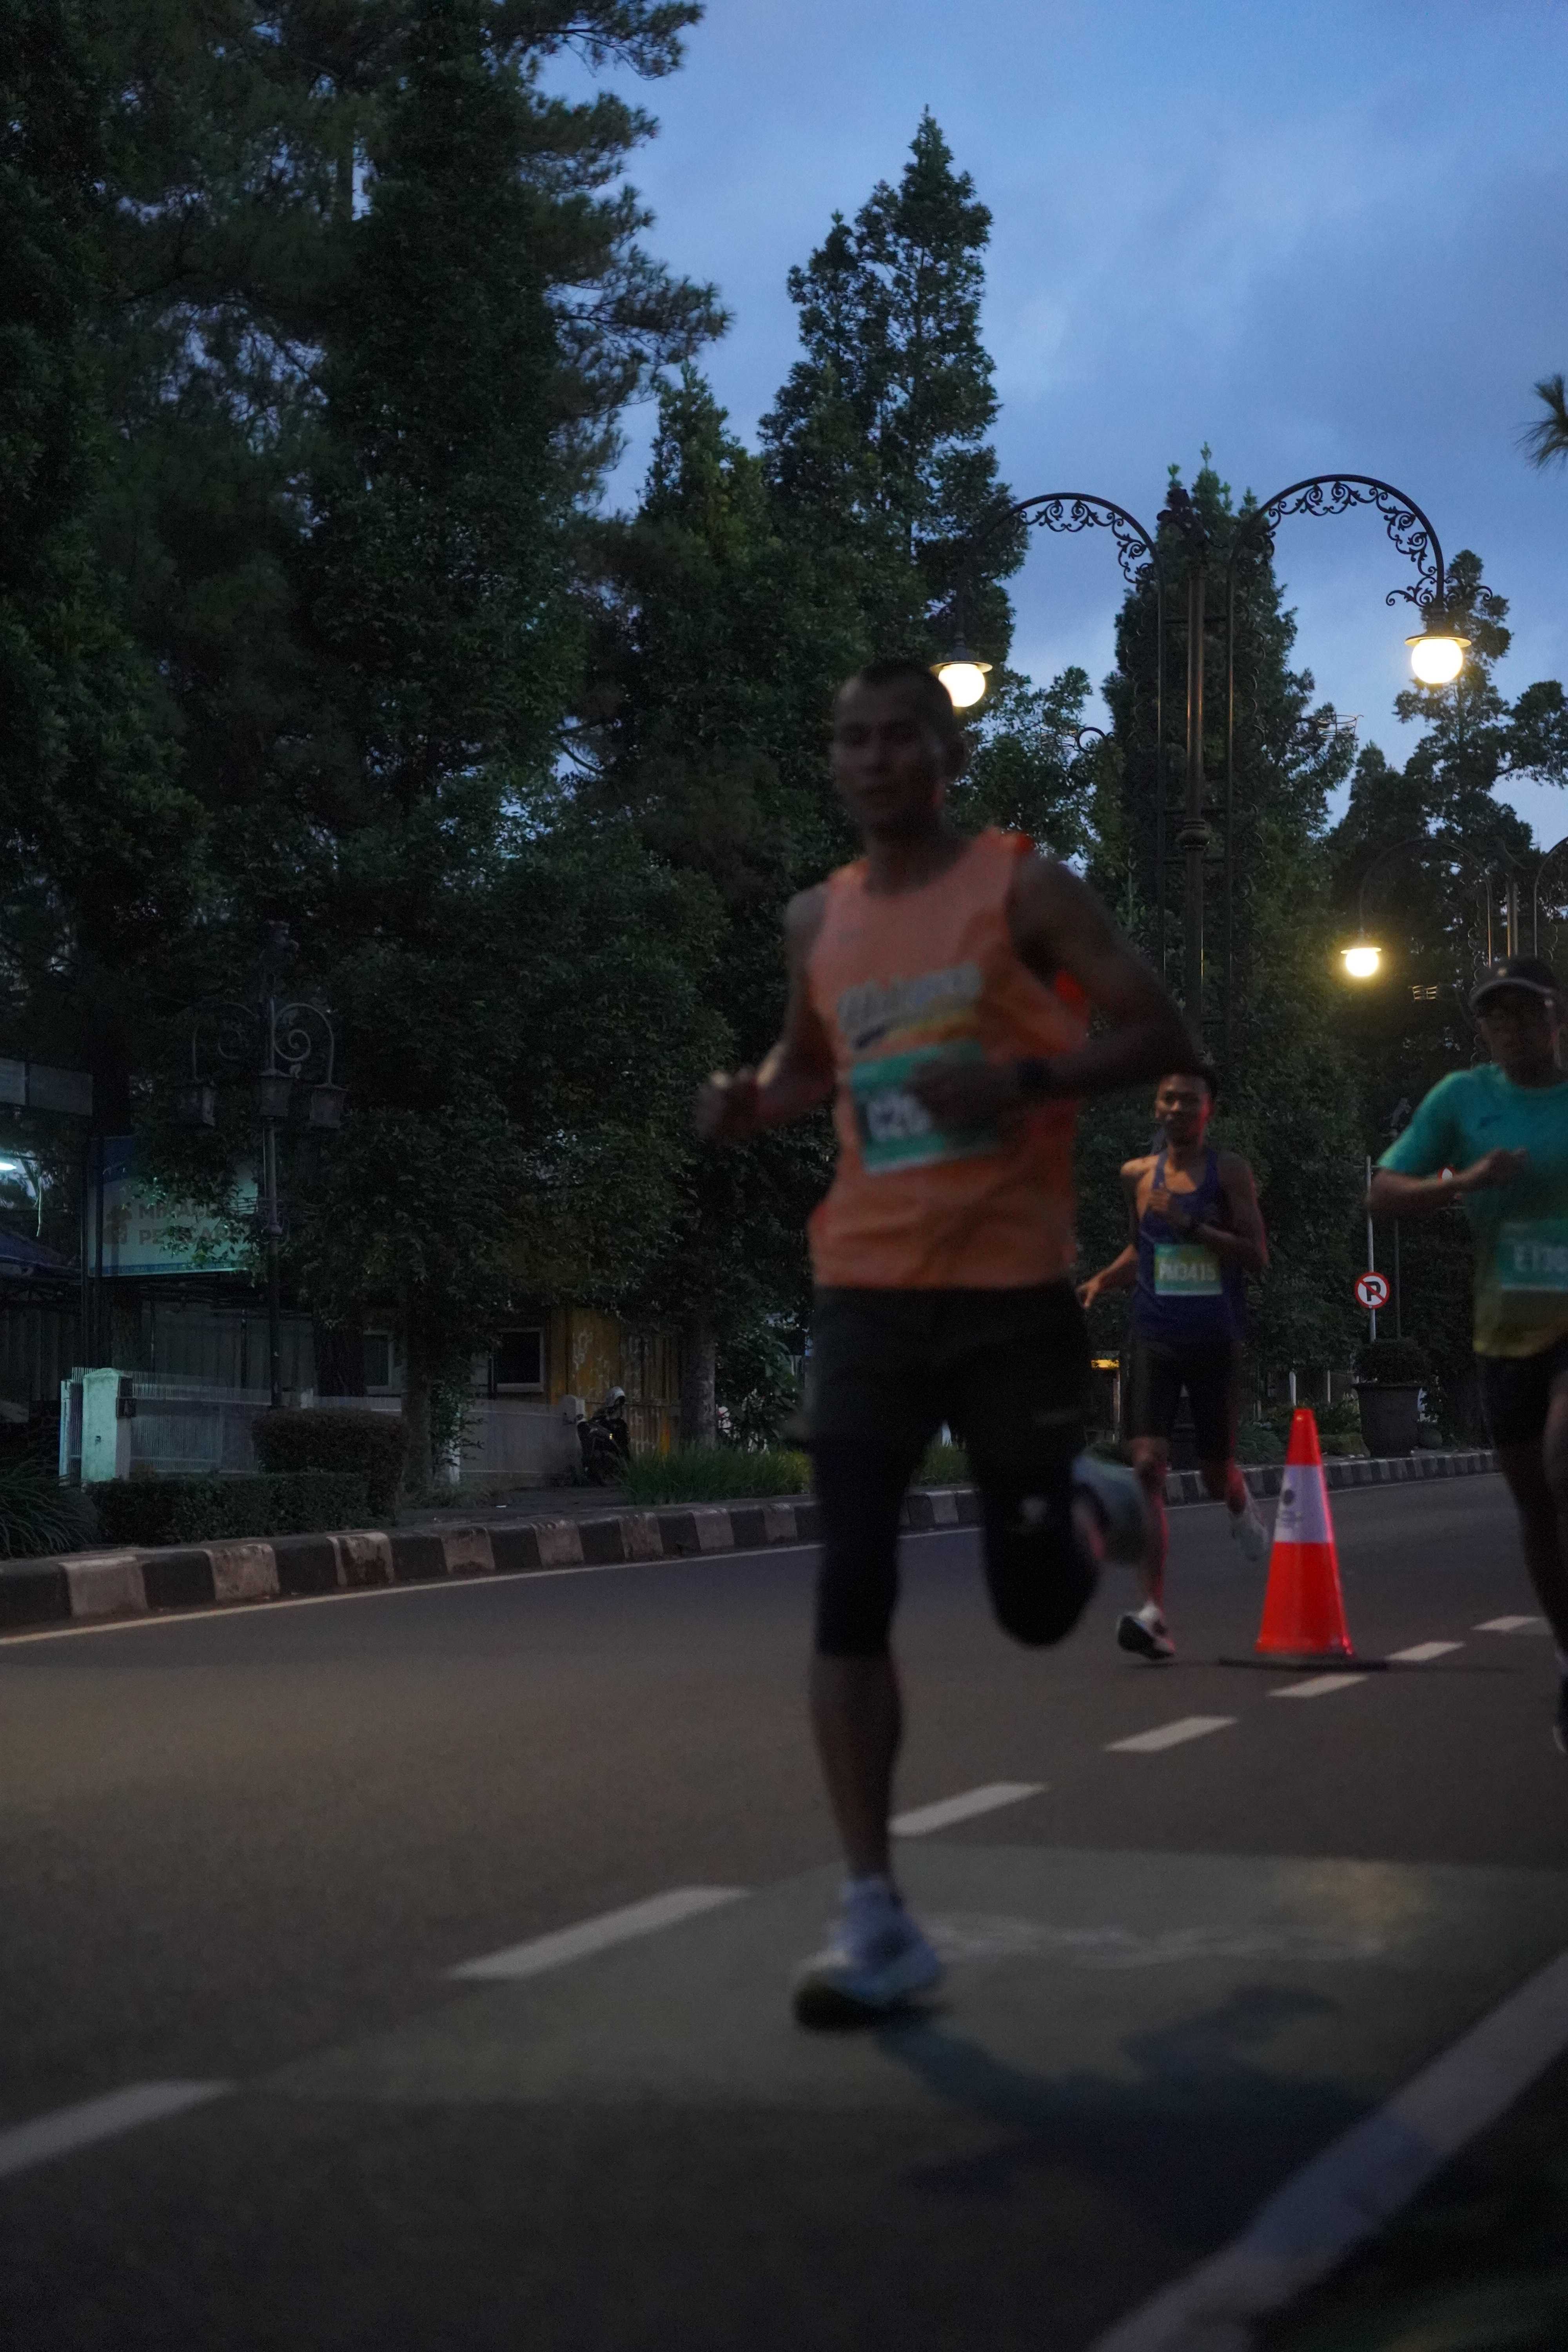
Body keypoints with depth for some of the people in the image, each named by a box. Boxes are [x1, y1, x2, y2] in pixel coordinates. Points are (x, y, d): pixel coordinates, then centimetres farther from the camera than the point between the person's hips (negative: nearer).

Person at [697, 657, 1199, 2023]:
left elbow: (1159, 1034, -6)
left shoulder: (1022, 886, -4)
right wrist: (754, 1101, 3)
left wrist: (1025, 1081, -23)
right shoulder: (817, 922, 9)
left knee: (1036, 1607, 5)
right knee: (850, 1592, -8)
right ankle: (877, 1922, -3)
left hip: (1013, 1288, -3)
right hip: (869, 1290, 3)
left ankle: (1096, 1508, 44)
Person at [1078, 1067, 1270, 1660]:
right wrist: (1103, 1279, 7)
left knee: (1217, 1473, 9)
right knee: (1147, 1465, -16)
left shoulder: (1229, 1172, -2)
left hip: (1216, 1344, -2)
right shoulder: (1137, 1176, 9)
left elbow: (1257, 1257, -9)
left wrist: (1191, 1225, -19)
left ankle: (1241, 1506, 50)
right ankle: (1155, 1616, -20)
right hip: (1154, 1340, 2)